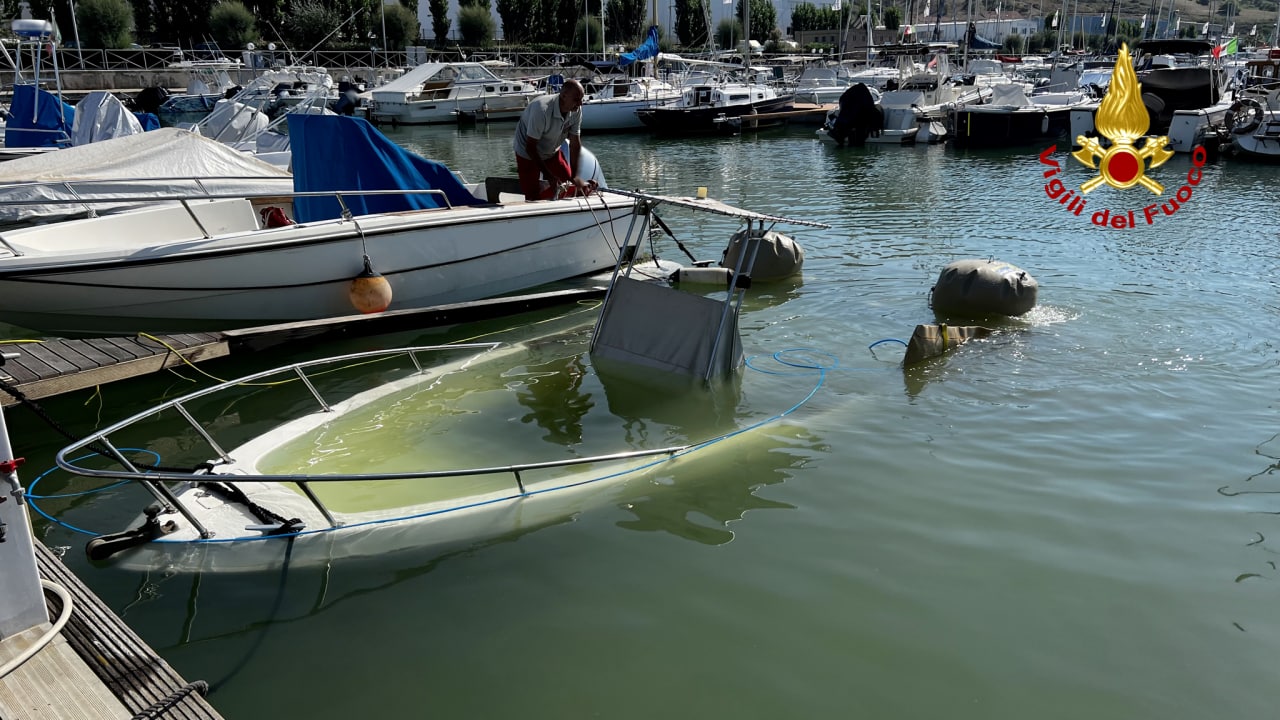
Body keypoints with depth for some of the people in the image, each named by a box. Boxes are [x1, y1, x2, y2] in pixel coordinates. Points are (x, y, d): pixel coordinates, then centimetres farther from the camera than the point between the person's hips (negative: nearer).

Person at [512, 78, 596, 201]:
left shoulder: (576, 110, -19)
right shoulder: (542, 109, -37)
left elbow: (575, 143, -12)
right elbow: (530, 147, -30)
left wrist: (574, 177, -16)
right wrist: (549, 176, -29)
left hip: (552, 152, 6)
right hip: (528, 154, -6)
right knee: (533, 198, -9)